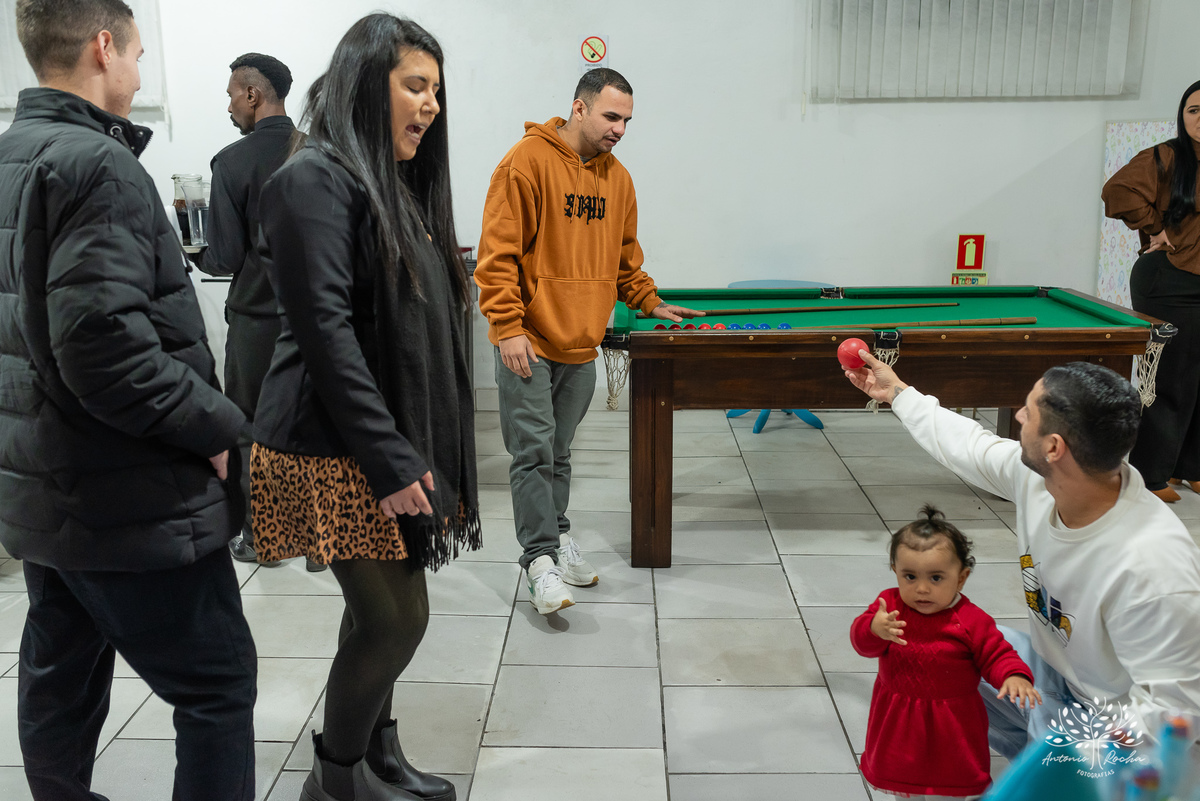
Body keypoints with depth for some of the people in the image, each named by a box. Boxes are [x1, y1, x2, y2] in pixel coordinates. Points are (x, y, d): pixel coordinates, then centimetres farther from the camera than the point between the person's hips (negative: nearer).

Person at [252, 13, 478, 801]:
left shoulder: (397, 185, 13)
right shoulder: (316, 179, -13)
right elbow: (325, 330, -20)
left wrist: (420, 449, 16)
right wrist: (388, 459, -21)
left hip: (399, 440, 8)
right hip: (339, 449, -8)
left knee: (385, 611, 14)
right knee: (396, 615, -2)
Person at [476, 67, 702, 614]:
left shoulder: (617, 178, 11)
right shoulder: (527, 162, -10)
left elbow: (625, 256, 25)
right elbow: (498, 253, -13)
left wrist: (650, 303, 20)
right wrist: (509, 327, -16)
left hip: (581, 344, 6)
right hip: (529, 342, -6)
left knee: (559, 451, 16)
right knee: (533, 451, -3)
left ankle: (556, 537, 29)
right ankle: (541, 559, 3)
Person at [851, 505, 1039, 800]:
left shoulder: (972, 621, -17)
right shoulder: (890, 604, -10)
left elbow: (997, 655, -11)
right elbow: (861, 640, -15)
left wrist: (1014, 677, -32)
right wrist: (875, 629, -39)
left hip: (952, 729, -2)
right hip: (899, 724, 3)